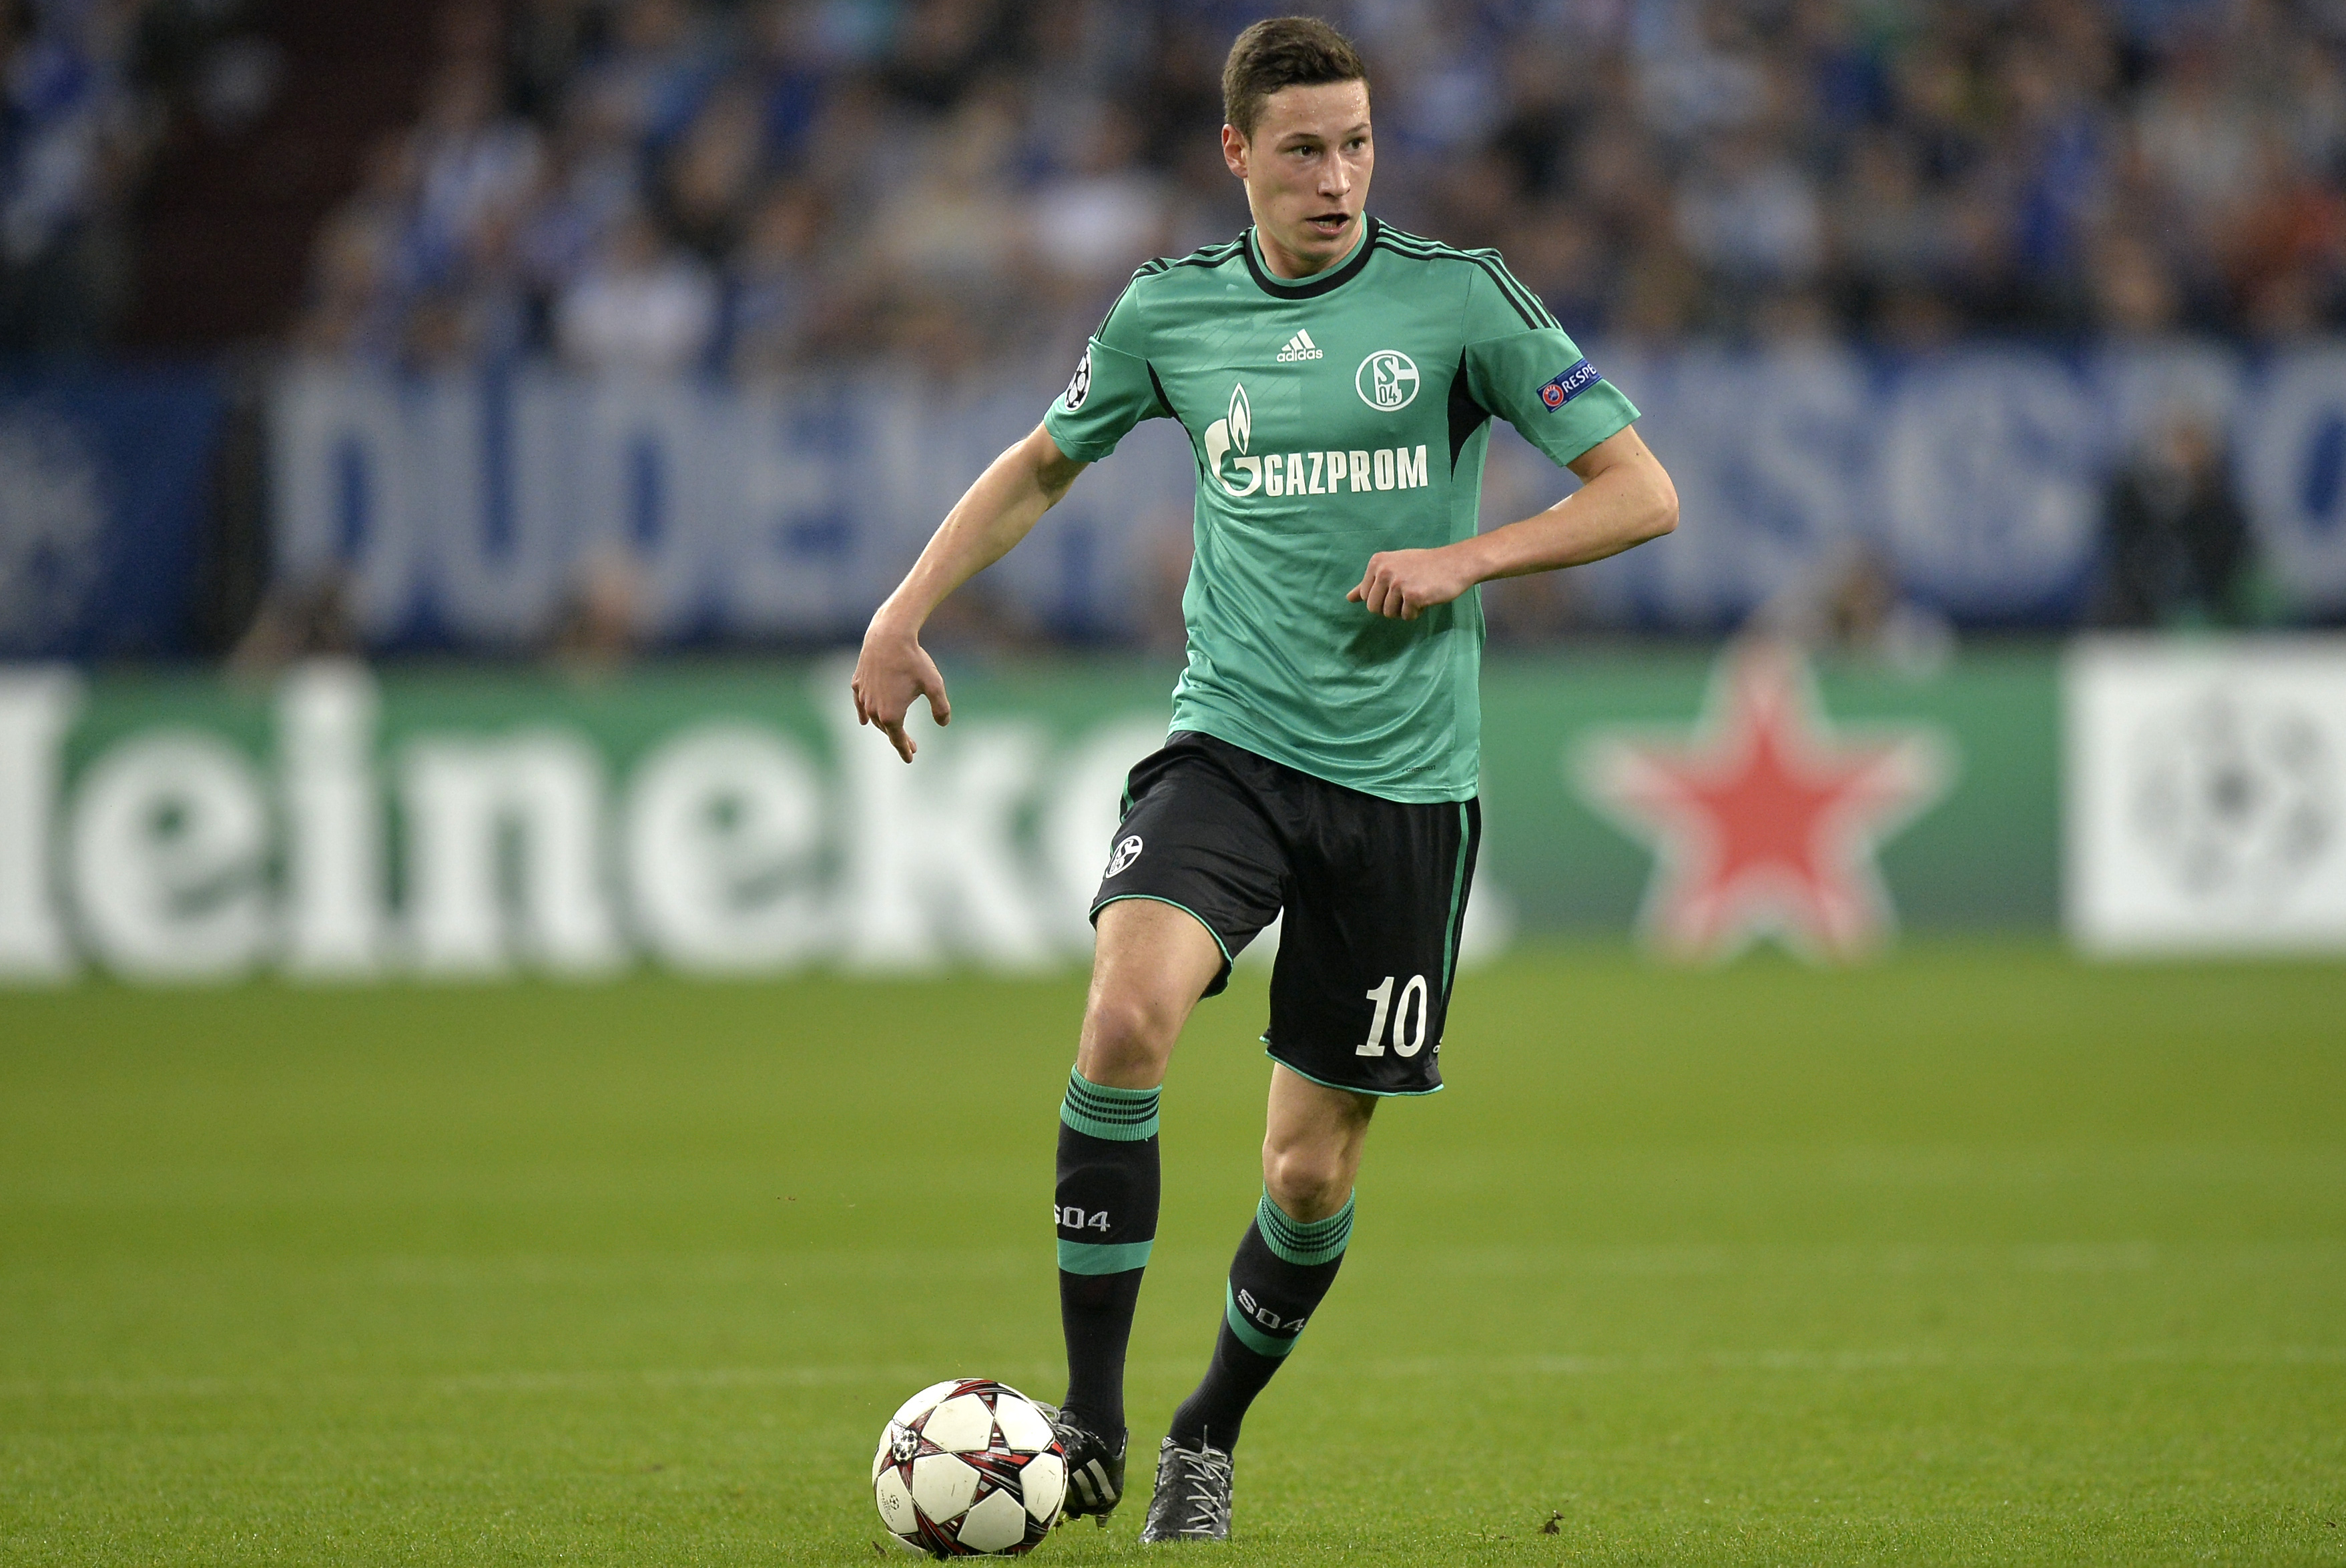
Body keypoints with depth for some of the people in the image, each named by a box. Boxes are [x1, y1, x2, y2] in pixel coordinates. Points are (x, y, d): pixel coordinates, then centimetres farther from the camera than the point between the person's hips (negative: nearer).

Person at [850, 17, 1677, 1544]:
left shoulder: (1458, 298, -2)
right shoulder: (1172, 311, 5)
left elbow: (1642, 493, -2)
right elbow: (1043, 465, 22)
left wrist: (1464, 559, -14)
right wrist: (904, 612, 11)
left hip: (1407, 779, -1)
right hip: (1230, 740, 1)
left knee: (1314, 1168, 3)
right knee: (1129, 1013, -27)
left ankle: (1210, 1439, 29)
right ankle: (1092, 1423, -18)